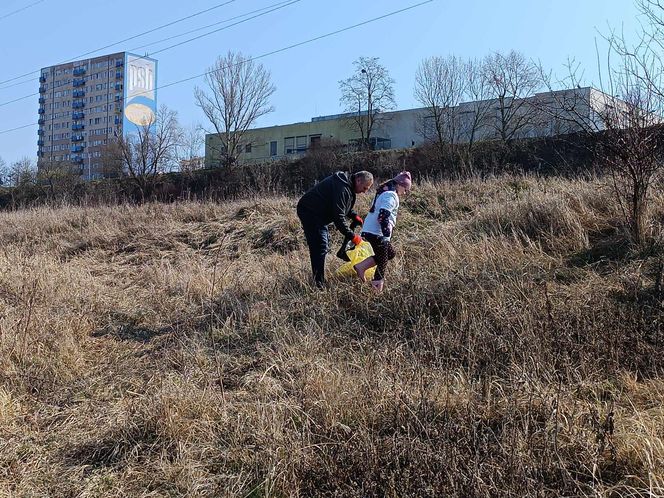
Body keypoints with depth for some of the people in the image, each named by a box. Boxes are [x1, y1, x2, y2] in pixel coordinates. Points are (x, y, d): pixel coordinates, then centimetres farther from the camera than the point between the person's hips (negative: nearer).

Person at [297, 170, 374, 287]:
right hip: (310, 212, -11)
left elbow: (342, 207, 23)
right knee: (320, 247, -14)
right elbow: (338, 217, -28)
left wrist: (354, 216, 8)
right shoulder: (342, 189, -26)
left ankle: (319, 280, 22)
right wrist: (352, 236, -22)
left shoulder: (347, 185, 8)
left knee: (320, 246, 15)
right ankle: (319, 284, -13)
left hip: (318, 212, 11)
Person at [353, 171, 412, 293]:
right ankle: (378, 285, 7)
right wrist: (387, 236, -28)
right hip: (376, 233, -10)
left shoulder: (385, 192, 18)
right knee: (382, 261, 1)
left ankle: (361, 266, 11)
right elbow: (383, 216, -26)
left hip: (369, 230, 10)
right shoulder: (391, 195, -15)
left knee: (390, 254, 18)